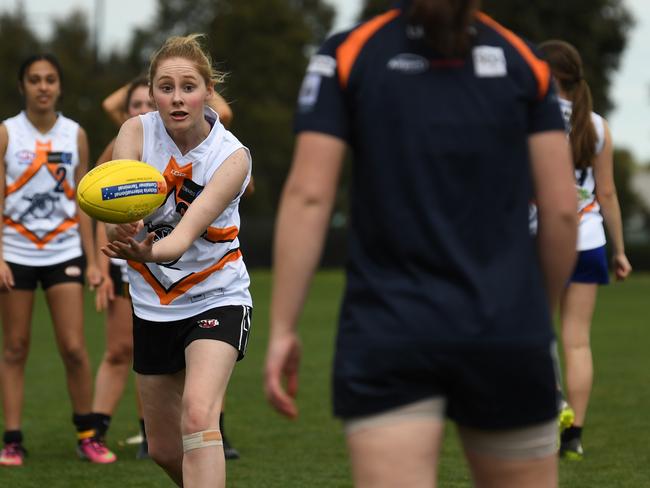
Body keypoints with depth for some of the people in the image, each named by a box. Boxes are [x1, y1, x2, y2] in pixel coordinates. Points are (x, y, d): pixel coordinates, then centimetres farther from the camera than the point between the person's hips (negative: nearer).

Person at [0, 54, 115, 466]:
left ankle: (87, 435, 8)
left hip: (64, 251, 1)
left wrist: (91, 260, 5)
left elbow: (81, 202, 8)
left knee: (74, 347, -5)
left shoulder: (76, 135, 5)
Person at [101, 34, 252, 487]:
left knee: (198, 415, -29)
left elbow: (188, 231, -32)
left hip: (217, 298, -4)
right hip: (153, 305, 4)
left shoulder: (233, 156, -20)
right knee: (165, 450, 11)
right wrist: (122, 232, -53)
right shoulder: (137, 132, -12)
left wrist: (150, 252, -55)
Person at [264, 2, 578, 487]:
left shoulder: (346, 55, 3)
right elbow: (561, 209, 3)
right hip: (506, 333, 1)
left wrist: (282, 329, -2)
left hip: (385, 336, -1)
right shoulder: (525, 62, 6)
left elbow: (307, 197, -5)